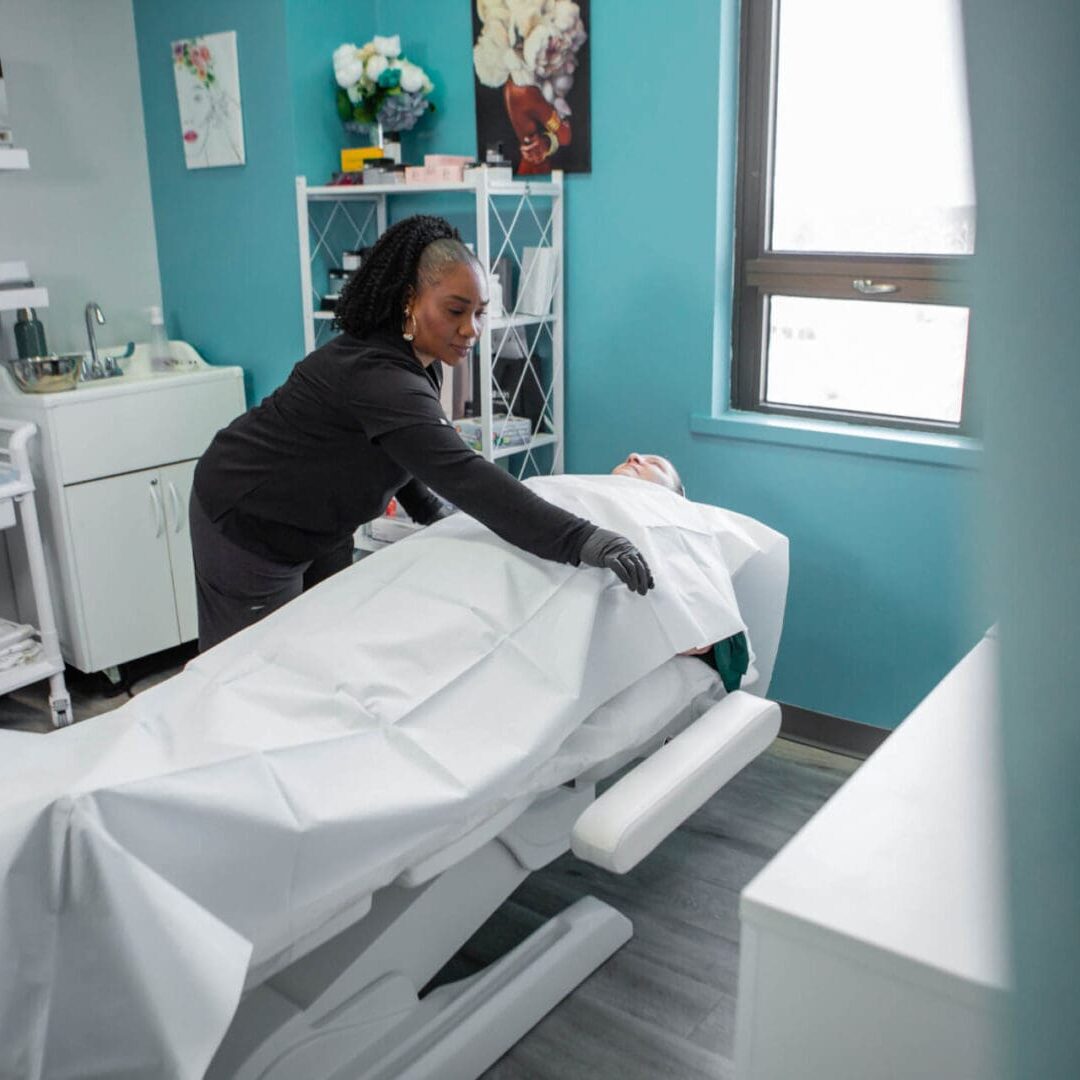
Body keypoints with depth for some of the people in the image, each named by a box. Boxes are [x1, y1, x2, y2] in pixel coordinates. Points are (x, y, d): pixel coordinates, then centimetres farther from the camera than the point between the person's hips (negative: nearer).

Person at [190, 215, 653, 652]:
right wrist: (579, 540, -52)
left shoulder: (415, 360, -3)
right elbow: (463, 475, -46)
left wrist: (426, 508, -6)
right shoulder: (379, 376, -35)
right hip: (249, 527, -9)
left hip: (320, 527, 9)